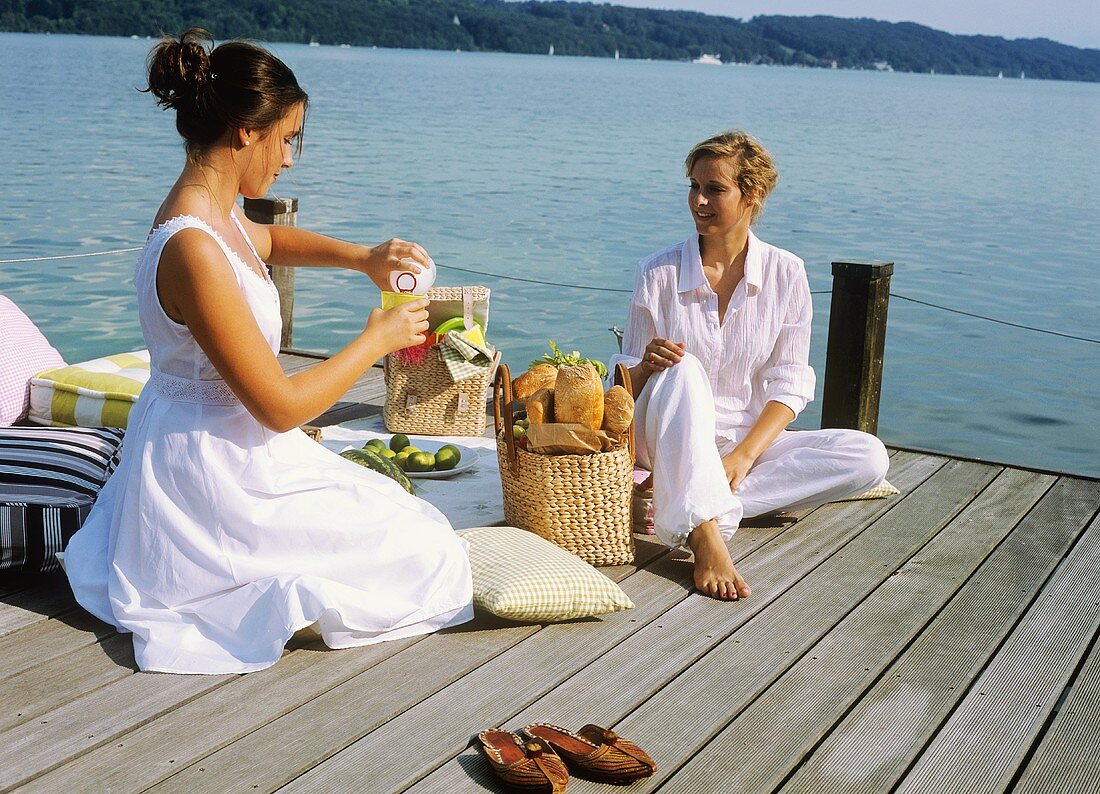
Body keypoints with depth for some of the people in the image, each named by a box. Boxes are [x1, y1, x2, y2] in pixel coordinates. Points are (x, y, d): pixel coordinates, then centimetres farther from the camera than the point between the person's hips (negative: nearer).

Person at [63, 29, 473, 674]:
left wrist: (361, 257, 11)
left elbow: (268, 241, 29)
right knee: (421, 548, 1)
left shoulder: (212, 215, 2)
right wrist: (379, 338, -12)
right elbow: (281, 406, -25)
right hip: (208, 471, -10)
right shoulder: (194, 251, -28)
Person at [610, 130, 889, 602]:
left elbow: (789, 385, -4)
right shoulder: (659, 274, -5)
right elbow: (629, 383, -2)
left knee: (869, 457, -19)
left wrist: (743, 456, -19)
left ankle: (697, 503, -27)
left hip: (749, 442, 3)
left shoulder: (785, 273, -2)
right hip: (668, 441, -2)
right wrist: (646, 365, -27)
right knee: (682, 369, -33)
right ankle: (705, 537, -45)